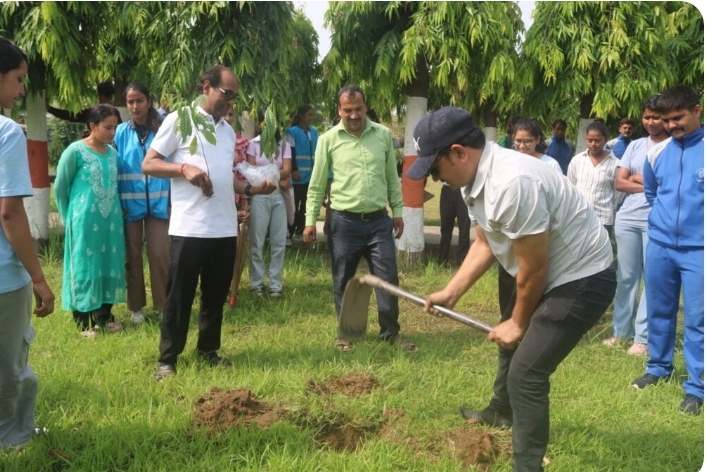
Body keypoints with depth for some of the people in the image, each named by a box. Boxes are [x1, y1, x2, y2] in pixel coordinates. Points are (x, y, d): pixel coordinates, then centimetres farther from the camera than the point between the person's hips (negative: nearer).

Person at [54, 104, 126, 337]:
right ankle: (83, 321, 12)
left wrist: (117, 211, 9)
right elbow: (60, 188, -3)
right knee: (84, 267, 2)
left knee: (110, 266, 11)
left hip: (111, 221, 5)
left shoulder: (113, 152, 5)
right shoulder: (75, 151, -10)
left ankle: (104, 316, 24)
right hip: (85, 222, -5)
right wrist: (70, 218, 3)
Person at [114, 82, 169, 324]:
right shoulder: (121, 132, 1)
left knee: (159, 254, -1)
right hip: (130, 202, 1)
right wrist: (117, 202, -4)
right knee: (133, 255, 9)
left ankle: (163, 304, 14)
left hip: (158, 201, -1)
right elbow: (114, 168, 2)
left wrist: (172, 199, -4)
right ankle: (136, 306, 21)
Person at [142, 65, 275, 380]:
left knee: (216, 294, 14)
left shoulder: (228, 131, 17)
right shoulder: (179, 120, -3)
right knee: (179, 295, 2)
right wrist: (184, 168, -20)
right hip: (189, 228, -6)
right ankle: (167, 359, 13)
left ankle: (208, 350, 29)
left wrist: (251, 189, 4)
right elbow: (148, 164, -5)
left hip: (225, 229, 6)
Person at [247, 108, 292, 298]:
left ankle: (275, 284, 11)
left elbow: (287, 171, -2)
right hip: (259, 196, -2)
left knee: (279, 242, 4)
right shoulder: (253, 144, 2)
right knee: (257, 242, 1)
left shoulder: (284, 145, 9)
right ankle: (257, 283, 11)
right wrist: (278, 178, -8)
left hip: (279, 196, 2)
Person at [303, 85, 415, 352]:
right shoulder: (328, 139, -3)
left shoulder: (383, 135, 3)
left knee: (388, 278, 4)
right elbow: (317, 184, 0)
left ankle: (390, 332, 19)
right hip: (344, 222, -1)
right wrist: (310, 221, -2)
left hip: (378, 220, 2)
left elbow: (392, 177, 10)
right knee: (343, 282, 9)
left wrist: (397, 212, 9)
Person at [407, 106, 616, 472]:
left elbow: (533, 268, -25)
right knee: (509, 341, 28)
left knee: (526, 372, -14)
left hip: (582, 279, -10)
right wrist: (451, 292, 2)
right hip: (547, 275, 10)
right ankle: (501, 412, 54)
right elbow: (484, 243, 9)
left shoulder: (513, 183, -34)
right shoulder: (475, 177, -4)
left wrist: (518, 322, -10)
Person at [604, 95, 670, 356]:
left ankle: (643, 337, 4)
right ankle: (621, 330, 19)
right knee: (626, 277, 10)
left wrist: (638, 179, -3)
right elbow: (619, 183, 5)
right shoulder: (634, 146, 12)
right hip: (627, 219, 4)